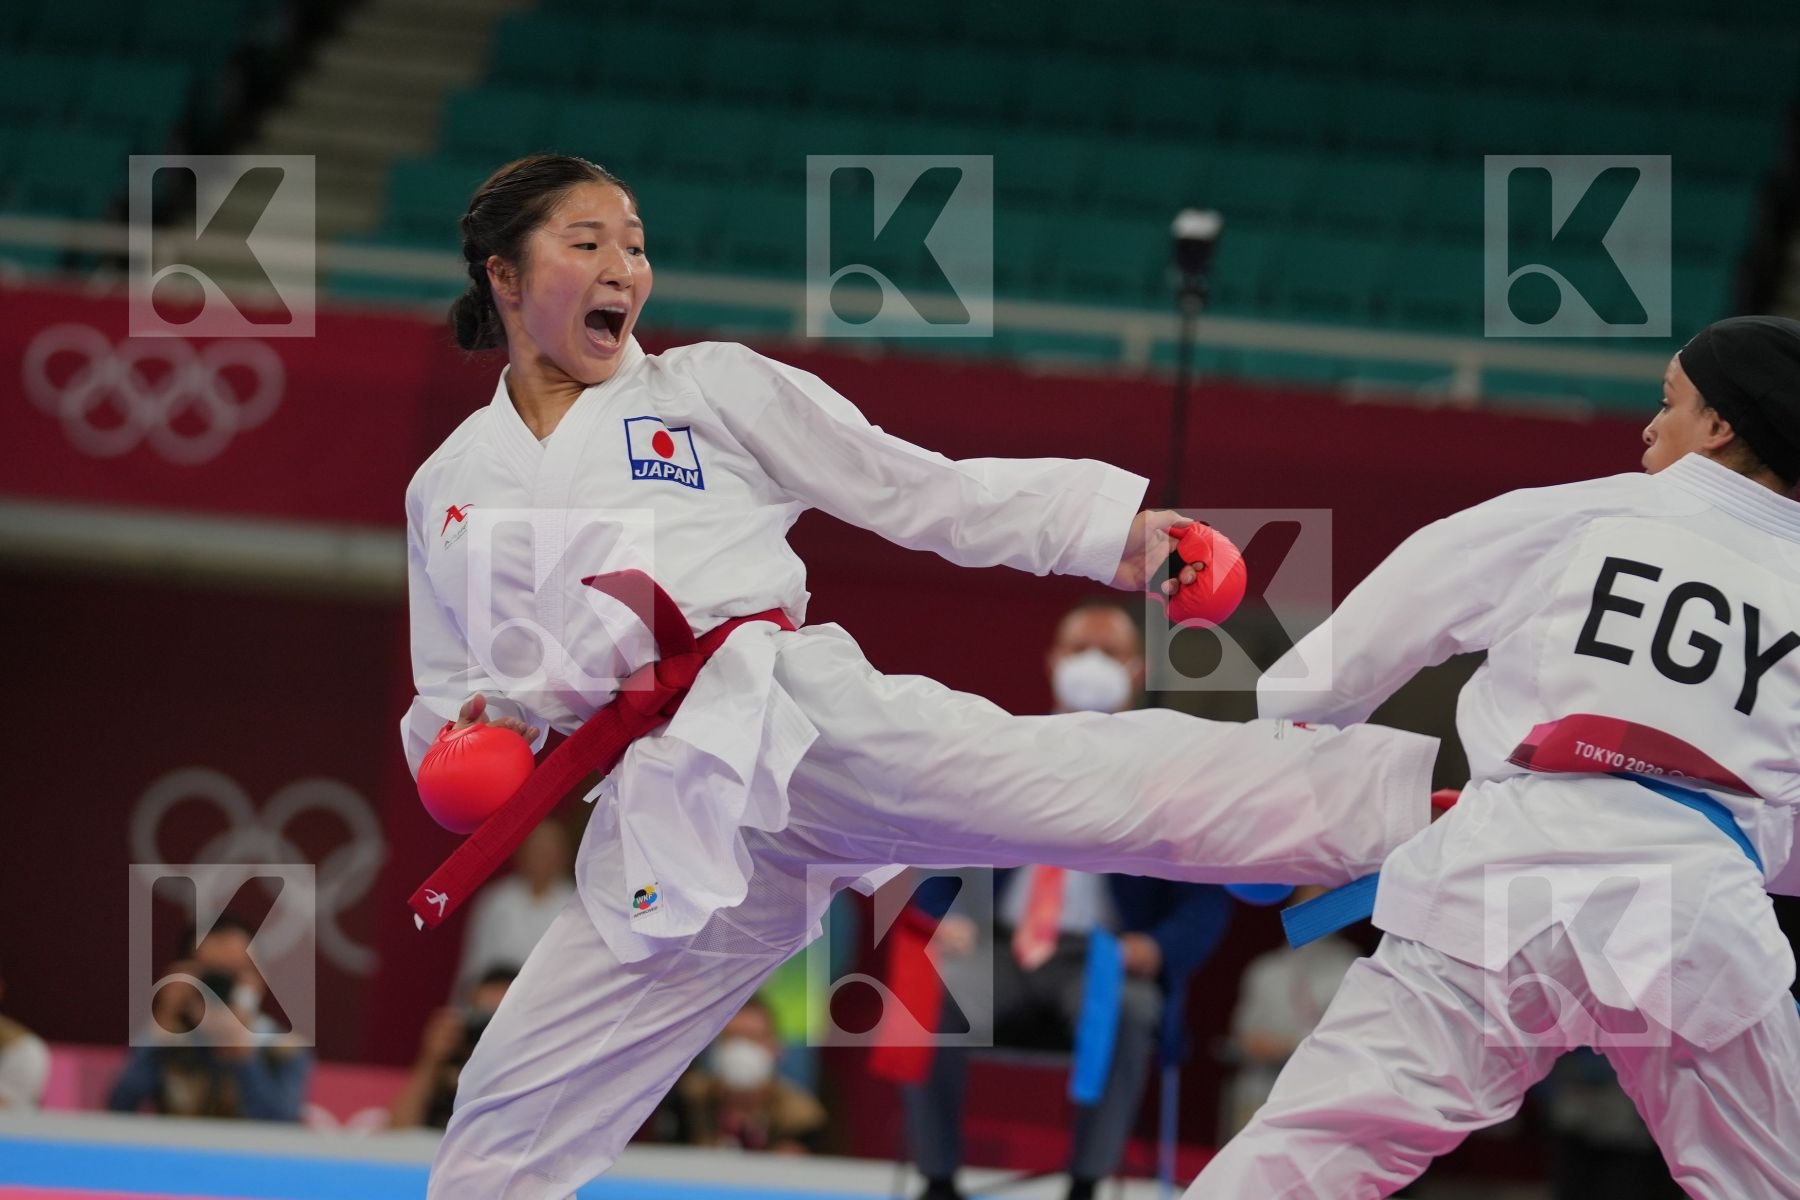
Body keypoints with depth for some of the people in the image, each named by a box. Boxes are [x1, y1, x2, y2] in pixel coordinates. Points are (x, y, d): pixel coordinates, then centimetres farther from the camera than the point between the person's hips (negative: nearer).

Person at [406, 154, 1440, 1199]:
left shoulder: (710, 387, 12)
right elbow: (447, 709, 25)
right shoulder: (450, 491, 19)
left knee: (1102, 786, -24)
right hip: (664, 822, 3)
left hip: (796, 715, -3)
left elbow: (922, 490, 9)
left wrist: (1114, 527, -1)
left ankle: (1428, 793, -34)